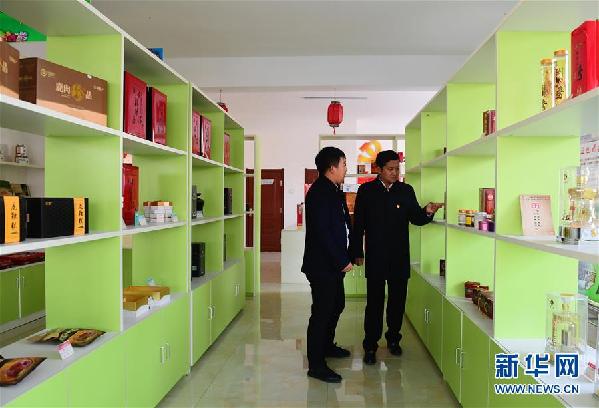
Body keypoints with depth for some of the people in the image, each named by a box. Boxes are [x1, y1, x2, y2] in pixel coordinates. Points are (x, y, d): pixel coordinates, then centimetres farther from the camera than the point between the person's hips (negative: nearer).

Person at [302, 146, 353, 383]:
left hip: (333, 264, 10)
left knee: (336, 305, 22)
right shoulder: (319, 192, -18)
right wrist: (342, 261, -19)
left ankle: (327, 345, 42)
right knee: (322, 311, -2)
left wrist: (345, 258, 9)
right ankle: (316, 365, 10)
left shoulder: (334, 191, 13)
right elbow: (322, 231, -24)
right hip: (321, 265, -10)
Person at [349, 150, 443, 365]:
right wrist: (357, 252, -2)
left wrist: (427, 212, -19)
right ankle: (370, 346, 12)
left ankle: (393, 339, 30)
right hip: (375, 257, -2)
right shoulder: (366, 190, -1)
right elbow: (358, 224, 0)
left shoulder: (406, 190, 5)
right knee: (374, 302, 1)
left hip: (400, 257, 3)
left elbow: (416, 218, 3)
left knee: (398, 300, 12)